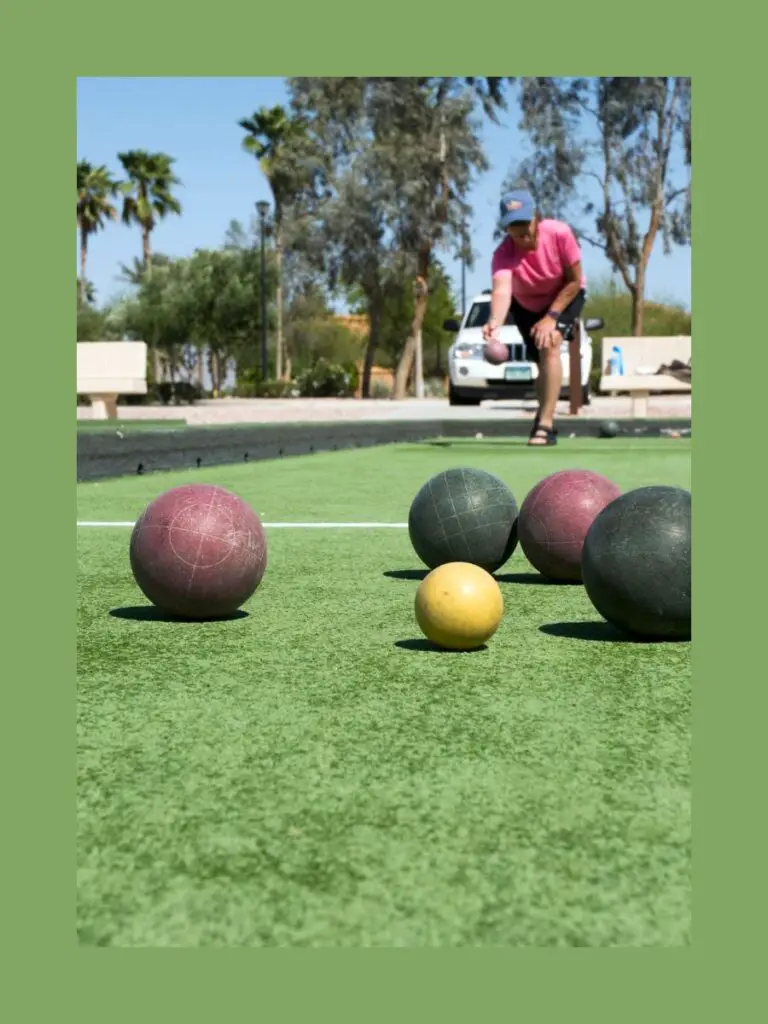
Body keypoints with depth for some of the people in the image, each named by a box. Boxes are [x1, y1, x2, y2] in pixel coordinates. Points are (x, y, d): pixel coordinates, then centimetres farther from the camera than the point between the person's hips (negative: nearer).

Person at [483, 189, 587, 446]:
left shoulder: (559, 233, -31)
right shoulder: (503, 254, -31)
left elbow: (574, 280, -22)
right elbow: (501, 290, -49)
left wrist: (551, 317, -28)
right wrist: (495, 322, -69)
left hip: (565, 296, -2)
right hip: (526, 305, 2)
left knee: (549, 345, -26)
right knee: (542, 362, 8)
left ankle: (545, 425, -28)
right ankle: (546, 418, 35)